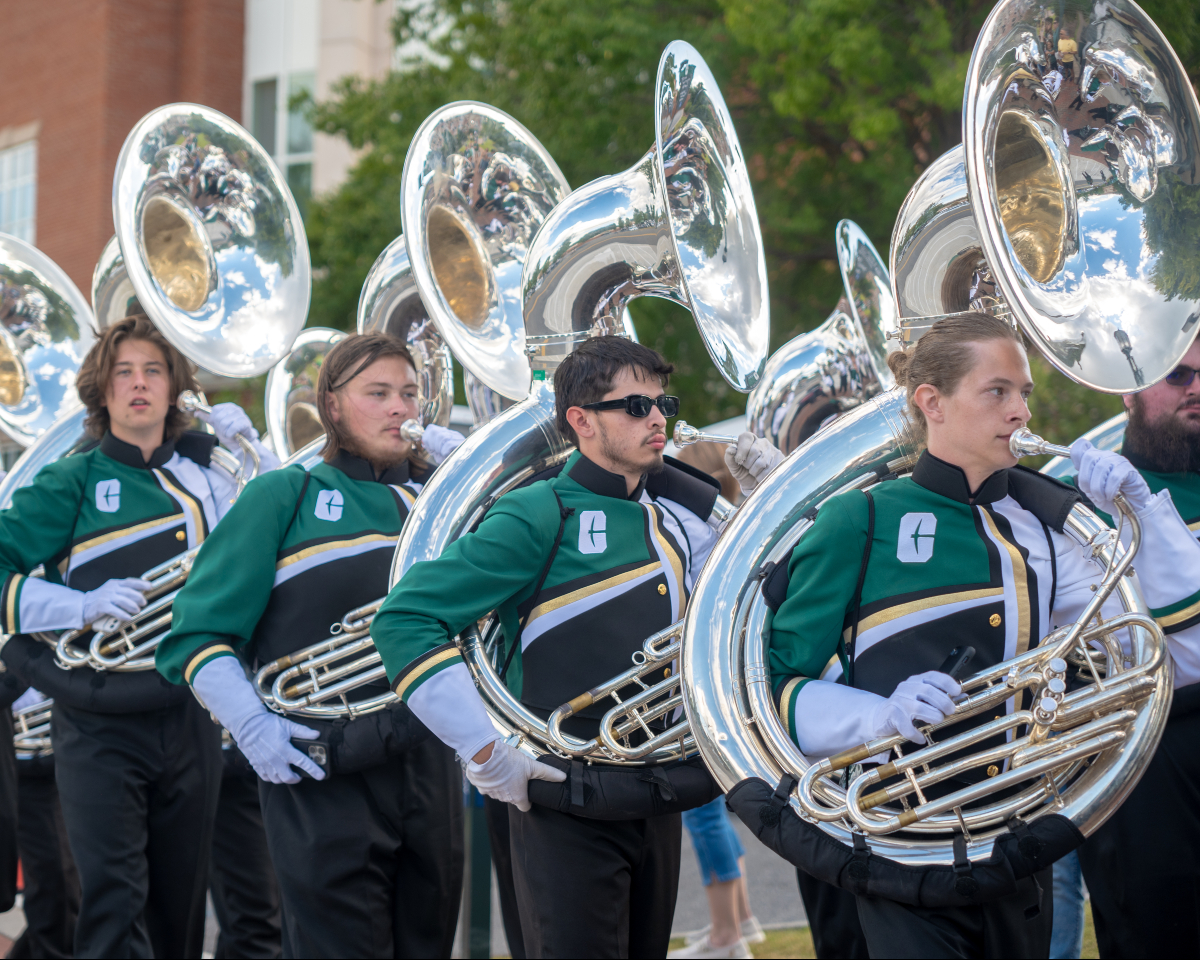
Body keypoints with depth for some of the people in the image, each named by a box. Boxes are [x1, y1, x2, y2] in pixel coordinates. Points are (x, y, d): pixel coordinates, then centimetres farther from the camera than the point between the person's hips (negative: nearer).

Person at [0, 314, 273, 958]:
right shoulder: (74, 482, 0)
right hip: (101, 728, -4)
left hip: (190, 721, 4)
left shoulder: (204, 473, 11)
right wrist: (82, 605, -21)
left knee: (179, 906, 11)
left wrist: (249, 446, 6)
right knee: (114, 904, -11)